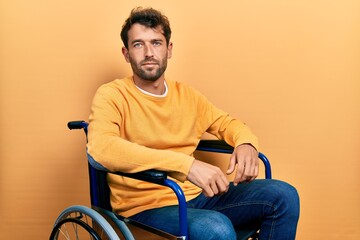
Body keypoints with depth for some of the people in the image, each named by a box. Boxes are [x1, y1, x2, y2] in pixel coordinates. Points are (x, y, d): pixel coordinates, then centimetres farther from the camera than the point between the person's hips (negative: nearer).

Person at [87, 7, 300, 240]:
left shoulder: (186, 95, 11)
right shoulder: (111, 95, -8)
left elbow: (226, 122, 23)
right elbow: (100, 146, -27)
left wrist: (246, 143, -3)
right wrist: (186, 163, -34)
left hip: (195, 195, 6)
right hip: (145, 206, -6)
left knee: (283, 195, -6)